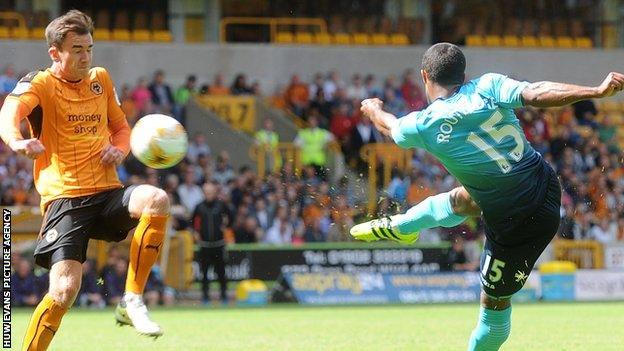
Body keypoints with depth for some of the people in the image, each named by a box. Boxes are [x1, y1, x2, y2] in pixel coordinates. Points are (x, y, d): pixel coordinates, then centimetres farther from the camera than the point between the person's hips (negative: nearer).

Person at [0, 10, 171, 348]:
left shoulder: (100, 79, 15)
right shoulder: (40, 85, -3)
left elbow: (121, 127, 28)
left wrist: (119, 149, 3)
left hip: (107, 193, 5)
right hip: (64, 199, -5)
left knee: (156, 200, -27)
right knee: (64, 290, -20)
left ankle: (132, 300, -15)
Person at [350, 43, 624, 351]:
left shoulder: (423, 125, -13)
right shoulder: (488, 87, -10)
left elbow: (389, 126, 11)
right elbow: (536, 94, -26)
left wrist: (372, 108, 34)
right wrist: (598, 91, -29)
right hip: (545, 185, 6)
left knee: (494, 300, 14)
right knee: (462, 199, 32)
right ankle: (400, 227, 58)